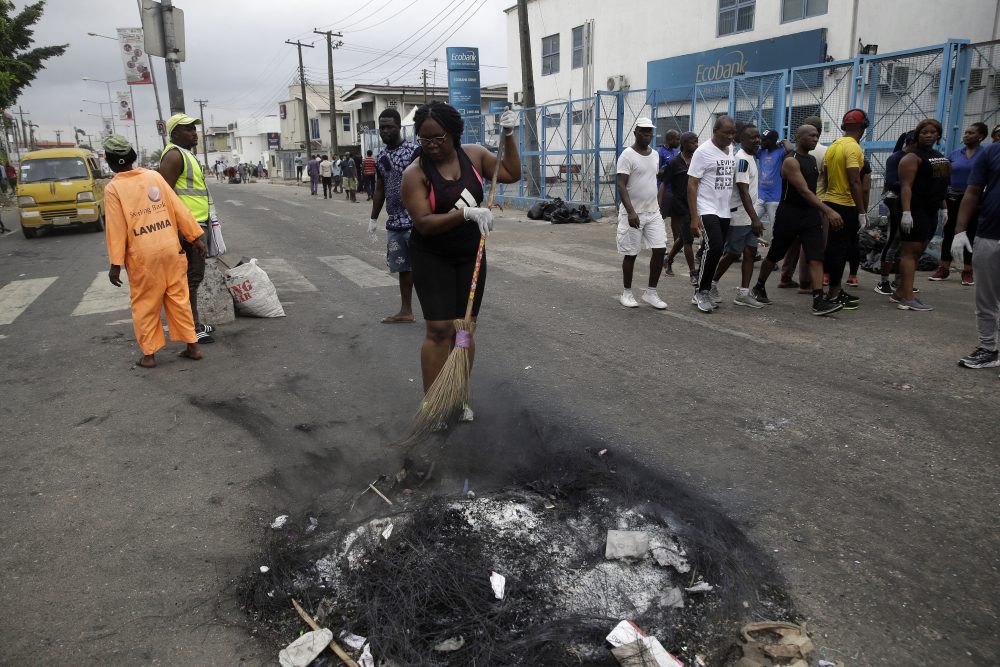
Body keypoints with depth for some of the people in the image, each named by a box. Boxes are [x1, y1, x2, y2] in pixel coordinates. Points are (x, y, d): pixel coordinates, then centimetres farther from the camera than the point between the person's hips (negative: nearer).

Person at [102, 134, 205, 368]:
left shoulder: (113, 189, -6)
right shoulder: (154, 176, 3)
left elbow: (115, 228, -7)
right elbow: (179, 210, 1)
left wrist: (115, 264, -3)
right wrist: (196, 237, 6)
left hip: (142, 257, -3)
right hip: (170, 250, 3)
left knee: (145, 305, 9)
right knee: (179, 299, 11)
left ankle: (149, 354, 14)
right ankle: (192, 346, 14)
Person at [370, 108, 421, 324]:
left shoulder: (414, 151, -8)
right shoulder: (381, 157, 13)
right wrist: (373, 219, 22)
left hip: (416, 221, -7)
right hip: (394, 223, 7)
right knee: (403, 267, 13)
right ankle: (406, 311, 23)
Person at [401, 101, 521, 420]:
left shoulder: (474, 155, -1)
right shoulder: (415, 174, -14)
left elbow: (511, 174, 8)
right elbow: (424, 223, -23)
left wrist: (509, 136, -2)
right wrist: (465, 213, -34)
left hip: (470, 256, 4)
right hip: (432, 259, -4)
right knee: (439, 329, -9)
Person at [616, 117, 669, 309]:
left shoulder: (655, 154, 12)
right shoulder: (627, 155, -11)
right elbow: (621, 186, -18)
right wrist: (631, 211, -28)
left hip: (653, 212, 6)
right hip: (633, 213, -6)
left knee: (660, 249, -1)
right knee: (630, 254, 2)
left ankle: (651, 292, 11)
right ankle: (627, 293, 17)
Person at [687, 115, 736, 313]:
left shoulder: (732, 151, 11)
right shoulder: (703, 152, -9)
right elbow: (692, 185, -11)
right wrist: (694, 218, -17)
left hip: (725, 212, 7)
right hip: (707, 211, -7)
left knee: (715, 252, 7)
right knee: (714, 249, -19)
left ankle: (701, 293, 17)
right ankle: (702, 291, -4)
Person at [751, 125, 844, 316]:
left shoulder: (812, 160, 12)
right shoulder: (791, 161, -14)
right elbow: (804, 191, -25)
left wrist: (822, 211, 19)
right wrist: (828, 210, -33)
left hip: (810, 214, 7)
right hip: (789, 214, -6)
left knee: (816, 257, -8)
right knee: (774, 255, 8)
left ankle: (819, 301, -14)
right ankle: (759, 287, 30)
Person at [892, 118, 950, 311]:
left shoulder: (940, 157, 20)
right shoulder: (913, 157, -7)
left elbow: (940, 186, 25)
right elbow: (906, 186, -16)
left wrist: (944, 208, 19)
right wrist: (906, 212, -25)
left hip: (931, 212, 9)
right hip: (915, 211, -9)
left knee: (917, 252, 9)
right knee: (911, 251, -10)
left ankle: (900, 292, 14)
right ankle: (907, 299, -13)